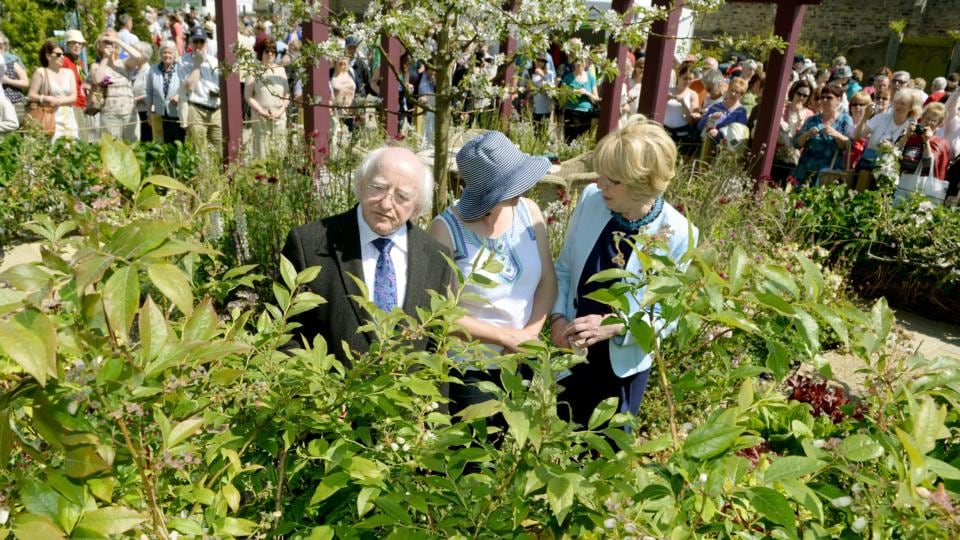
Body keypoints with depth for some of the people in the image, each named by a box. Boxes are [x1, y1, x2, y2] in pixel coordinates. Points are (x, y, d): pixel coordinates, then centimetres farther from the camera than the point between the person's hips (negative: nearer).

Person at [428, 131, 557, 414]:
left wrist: (529, 334, -15)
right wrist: (506, 337, -18)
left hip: (523, 361, 5)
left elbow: (548, 282, 0)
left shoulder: (529, 211, -6)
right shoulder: (447, 228, -19)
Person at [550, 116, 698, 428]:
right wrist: (557, 318, -15)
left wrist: (616, 325, -29)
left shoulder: (678, 235, -22)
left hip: (624, 362, -2)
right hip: (573, 351, 3)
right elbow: (564, 268, -1)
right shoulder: (590, 199, -14)